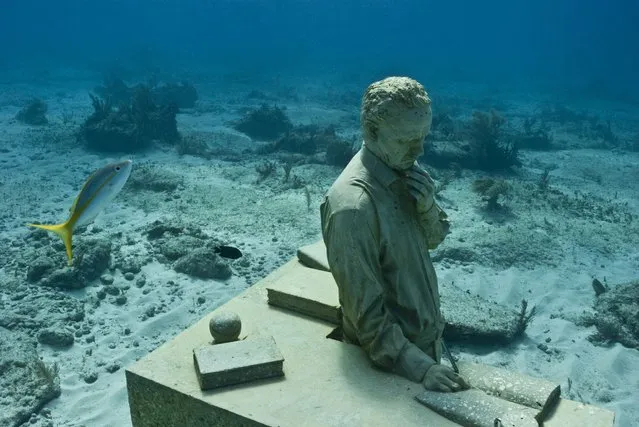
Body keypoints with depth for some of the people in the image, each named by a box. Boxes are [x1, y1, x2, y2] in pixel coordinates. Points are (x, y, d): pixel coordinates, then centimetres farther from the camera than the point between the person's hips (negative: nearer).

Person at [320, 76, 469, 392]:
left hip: (425, 336, 8)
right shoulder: (353, 205, -31)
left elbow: (434, 239, 5)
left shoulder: (403, 170, -5)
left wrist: (427, 206, -15)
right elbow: (365, 310, -27)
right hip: (390, 354, -8)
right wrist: (416, 364, -29)